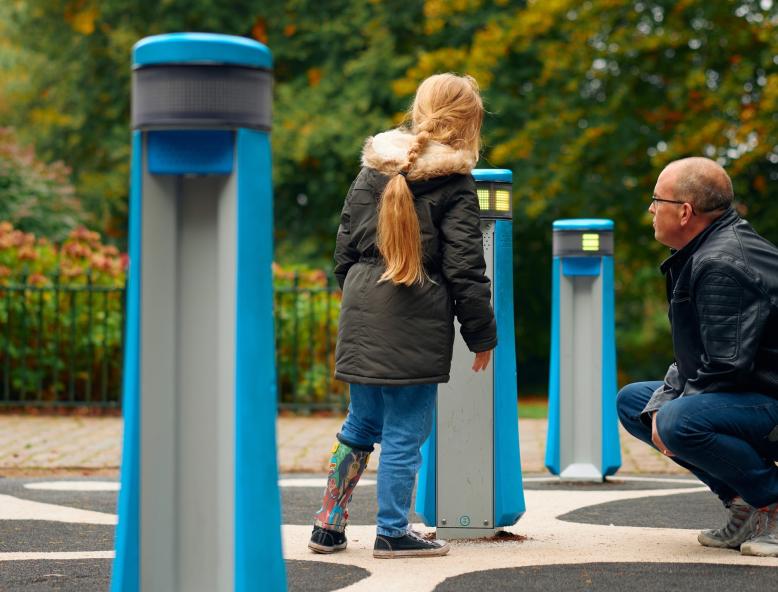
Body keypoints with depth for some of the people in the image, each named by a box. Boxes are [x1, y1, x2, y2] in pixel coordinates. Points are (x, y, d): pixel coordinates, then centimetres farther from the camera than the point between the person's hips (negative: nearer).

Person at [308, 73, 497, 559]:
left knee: (360, 426, 17)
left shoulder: (372, 169, 10)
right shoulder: (453, 182, -7)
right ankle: (393, 533, 6)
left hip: (363, 316, 6)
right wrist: (482, 334, 0)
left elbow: (345, 250, 15)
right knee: (405, 432, 2)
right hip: (417, 323, -6)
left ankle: (329, 527, 19)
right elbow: (464, 268, -7)